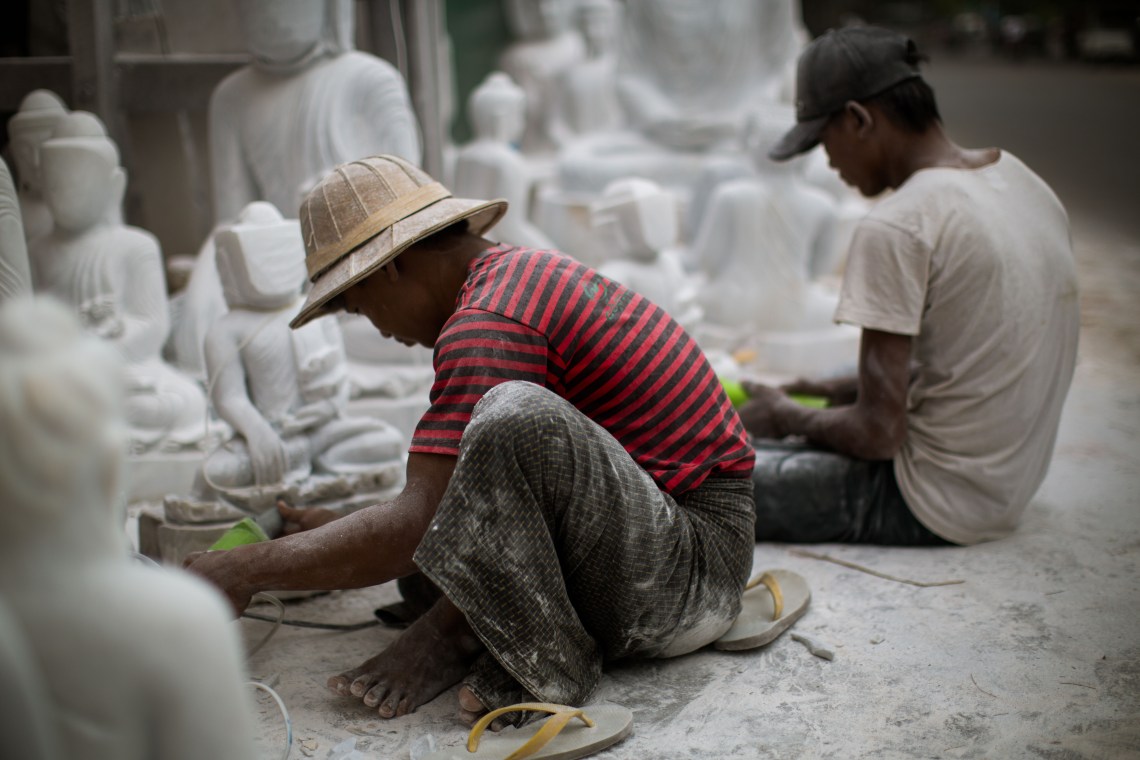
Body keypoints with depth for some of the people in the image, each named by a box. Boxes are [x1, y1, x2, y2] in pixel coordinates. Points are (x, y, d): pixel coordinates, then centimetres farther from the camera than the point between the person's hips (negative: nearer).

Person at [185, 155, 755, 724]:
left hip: (694, 565, -10)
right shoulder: (524, 272, 14)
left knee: (515, 415, -33)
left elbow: (416, 523, -22)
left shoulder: (488, 324, -19)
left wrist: (244, 571, -13)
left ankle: (548, 664, -15)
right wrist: (340, 530, 19)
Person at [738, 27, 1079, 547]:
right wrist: (851, 390, 14)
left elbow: (878, 433, -22)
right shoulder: (1023, 181, 5)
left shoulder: (895, 229, -22)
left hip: (932, 506, -9)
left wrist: (787, 418, -2)